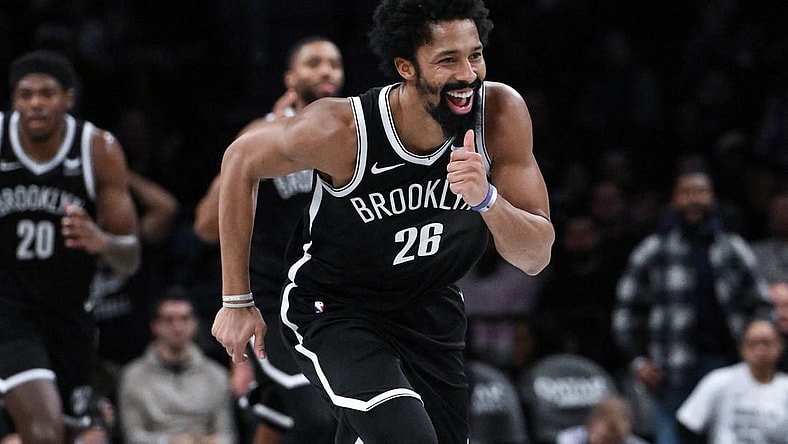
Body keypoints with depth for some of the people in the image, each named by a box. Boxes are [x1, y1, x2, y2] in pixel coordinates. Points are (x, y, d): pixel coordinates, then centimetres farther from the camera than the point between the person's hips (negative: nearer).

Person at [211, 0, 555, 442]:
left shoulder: (501, 111, -20)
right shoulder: (341, 129, -28)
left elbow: (536, 257, -15)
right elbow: (242, 160, -9)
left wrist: (486, 199, -37)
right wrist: (237, 301, -6)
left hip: (431, 308, 5)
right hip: (333, 307, -5)